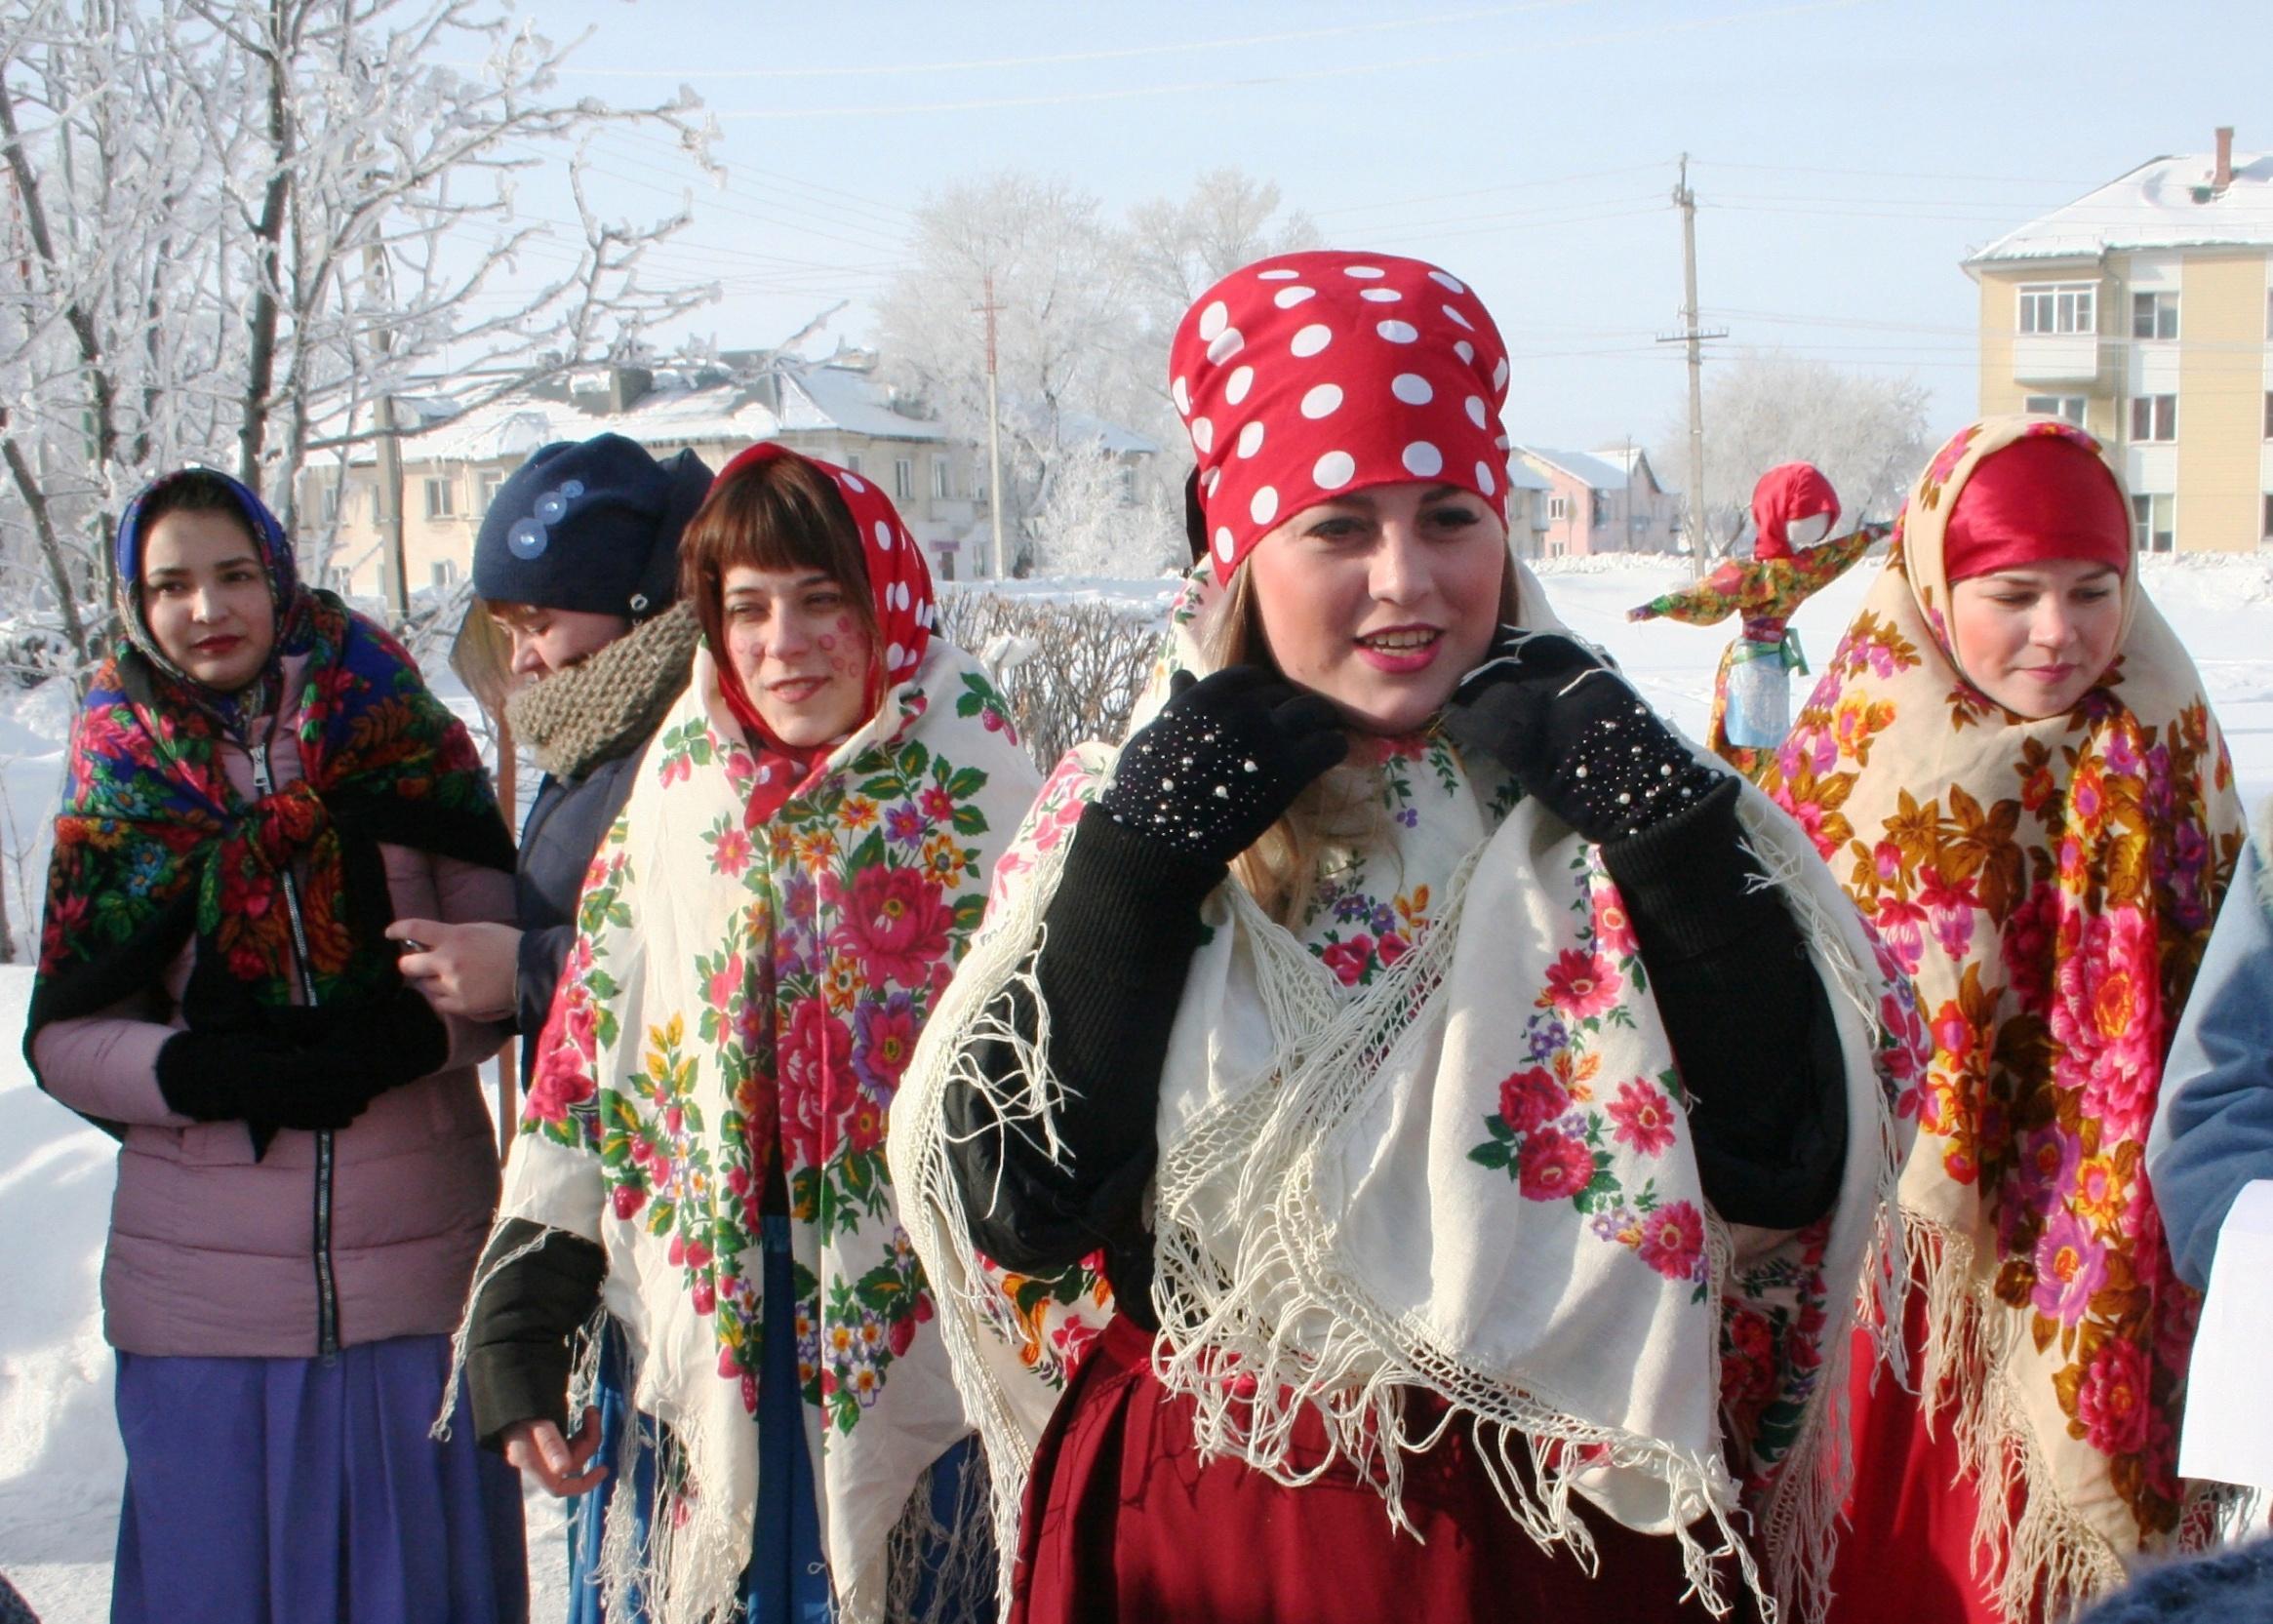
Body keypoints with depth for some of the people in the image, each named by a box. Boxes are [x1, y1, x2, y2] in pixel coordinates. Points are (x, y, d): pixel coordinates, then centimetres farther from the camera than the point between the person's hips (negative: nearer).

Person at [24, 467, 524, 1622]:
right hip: (204, 1295, 1)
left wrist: (402, 1037, -19)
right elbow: (63, 1036, 2)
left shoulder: (403, 741, 1)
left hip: (420, 1267, -1)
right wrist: (219, 1072, -15)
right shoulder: (116, 786, 6)